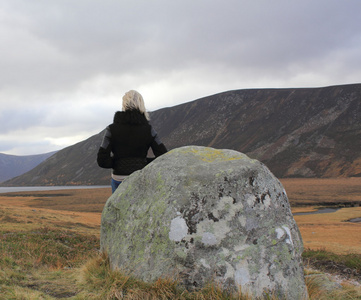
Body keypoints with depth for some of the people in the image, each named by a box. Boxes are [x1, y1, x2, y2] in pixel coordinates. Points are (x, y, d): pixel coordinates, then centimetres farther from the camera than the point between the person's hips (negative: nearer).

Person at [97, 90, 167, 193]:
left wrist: (116, 163, 8)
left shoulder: (112, 129, -5)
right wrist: (146, 163, 6)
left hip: (119, 180, 0)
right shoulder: (148, 129, -3)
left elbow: (102, 160, -9)